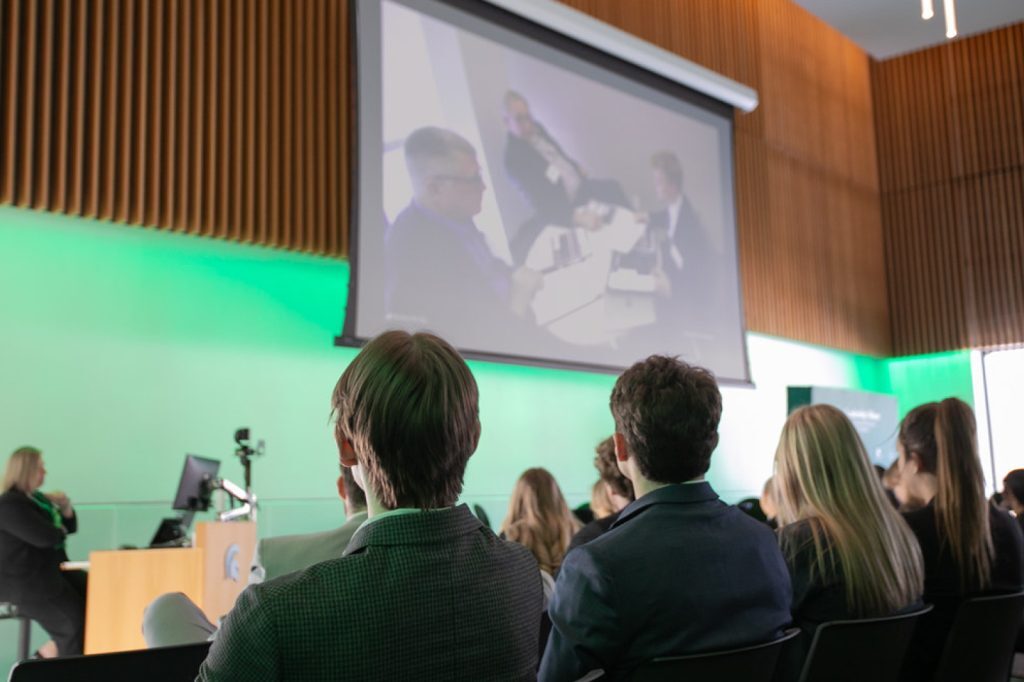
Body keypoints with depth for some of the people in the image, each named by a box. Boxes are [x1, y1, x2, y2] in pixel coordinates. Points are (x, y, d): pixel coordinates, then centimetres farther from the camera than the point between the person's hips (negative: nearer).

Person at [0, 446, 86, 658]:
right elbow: (46, 537, -26)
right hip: (24, 580, -9)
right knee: (76, 621, -18)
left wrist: (65, 506, -1)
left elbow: (70, 526, 19)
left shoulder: (38, 497, 14)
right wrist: (60, 531, -4)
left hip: (52, 569, 9)